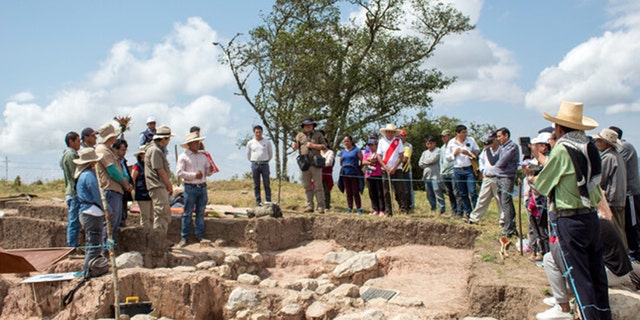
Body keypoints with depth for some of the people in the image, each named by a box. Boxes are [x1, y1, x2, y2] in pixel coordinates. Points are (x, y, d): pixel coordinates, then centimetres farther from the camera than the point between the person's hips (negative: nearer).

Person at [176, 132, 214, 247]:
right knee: (188, 213, -1)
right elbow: (179, 172, -9)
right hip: (190, 187, -5)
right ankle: (184, 237, 6)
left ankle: (200, 235, 14)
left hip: (202, 187, 5)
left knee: (201, 213, 7)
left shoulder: (203, 156, 17)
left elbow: (207, 172, 18)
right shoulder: (183, 156, 0)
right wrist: (194, 175, -15)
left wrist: (210, 171, -5)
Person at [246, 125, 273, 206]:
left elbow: (271, 154, 14)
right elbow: (248, 155, 18)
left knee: (267, 184, -3)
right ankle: (258, 202, 7)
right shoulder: (250, 143, 6)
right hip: (254, 165, 1)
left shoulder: (267, 142, 3)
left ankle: (268, 202, -1)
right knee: (256, 185, 3)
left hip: (264, 164, -1)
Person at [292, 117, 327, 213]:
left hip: (316, 163, -2)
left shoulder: (318, 134, 7)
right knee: (307, 186, 6)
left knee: (318, 186, -3)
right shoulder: (300, 135, 13)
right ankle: (309, 206, 13)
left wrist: (313, 145, -10)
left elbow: (324, 146, 3)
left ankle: (321, 207, 0)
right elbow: (296, 147, 9)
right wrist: (294, 146, -15)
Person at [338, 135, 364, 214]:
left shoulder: (356, 150, 0)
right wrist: (344, 168, 10)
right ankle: (349, 208, 12)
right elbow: (341, 163, 23)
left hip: (354, 174, -4)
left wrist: (359, 168, 0)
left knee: (355, 192, -4)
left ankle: (359, 208, 1)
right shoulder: (342, 152, 15)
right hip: (345, 174, 4)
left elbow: (362, 161, -2)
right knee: (348, 192, 7)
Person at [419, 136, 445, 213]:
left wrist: (425, 162, 4)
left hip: (435, 176, -6)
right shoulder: (425, 152, 19)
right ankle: (433, 208, 20)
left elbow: (433, 159, -13)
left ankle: (442, 209, -9)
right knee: (429, 194, 10)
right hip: (426, 176, 6)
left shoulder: (438, 150, 1)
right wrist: (429, 163, -3)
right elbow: (420, 163, 10)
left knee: (438, 193, -12)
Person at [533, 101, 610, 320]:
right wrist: (546, 162, 30)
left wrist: (533, 179, 17)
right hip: (592, 217, 7)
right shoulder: (590, 148, 6)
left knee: (579, 277, -2)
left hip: (571, 221, -7)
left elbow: (542, 184, -3)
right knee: (597, 273, 13)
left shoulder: (562, 150, -13)